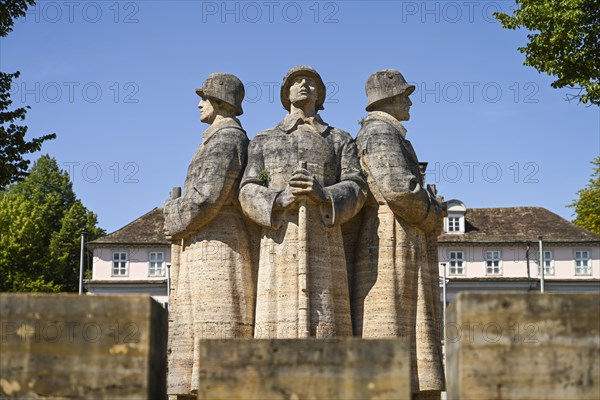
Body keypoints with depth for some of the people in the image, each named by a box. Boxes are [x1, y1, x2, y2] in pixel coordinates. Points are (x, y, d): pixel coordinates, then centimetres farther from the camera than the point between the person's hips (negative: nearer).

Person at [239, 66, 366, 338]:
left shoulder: (339, 140, 20)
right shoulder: (263, 141, 21)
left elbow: (355, 189, 7)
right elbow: (248, 192, 10)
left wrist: (323, 193, -13)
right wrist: (280, 199, -11)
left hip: (324, 243, 0)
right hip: (279, 242, 0)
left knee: (325, 323, -7)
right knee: (279, 323, -8)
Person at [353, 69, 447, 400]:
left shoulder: (385, 134, 26)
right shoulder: (381, 131, -7)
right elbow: (398, 187, -20)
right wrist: (433, 217, -5)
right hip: (394, 246, -10)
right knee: (388, 335, -13)